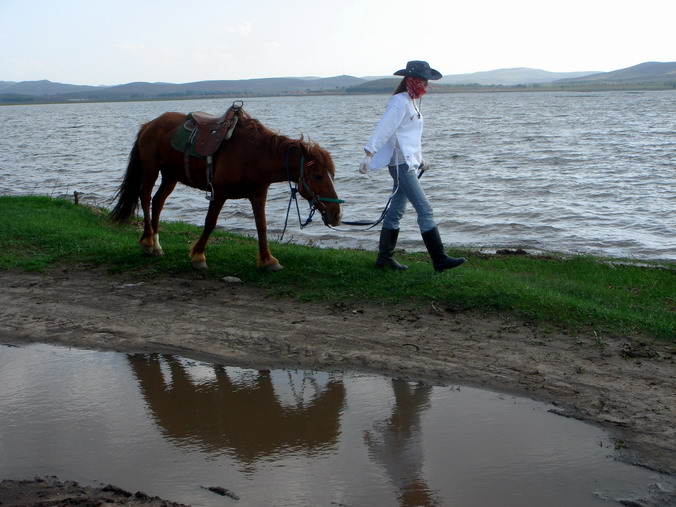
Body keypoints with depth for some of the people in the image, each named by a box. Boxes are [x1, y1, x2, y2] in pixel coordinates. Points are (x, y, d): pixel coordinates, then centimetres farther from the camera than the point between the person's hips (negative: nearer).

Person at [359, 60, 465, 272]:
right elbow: (383, 129, -20)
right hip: (401, 164, -10)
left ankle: (384, 258, 18)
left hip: (409, 163, 10)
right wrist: (369, 154, -26)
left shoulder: (413, 102, 17)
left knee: (396, 211, 12)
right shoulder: (399, 102, -12)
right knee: (425, 209, -11)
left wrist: (420, 160, 28)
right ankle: (439, 260, -11)